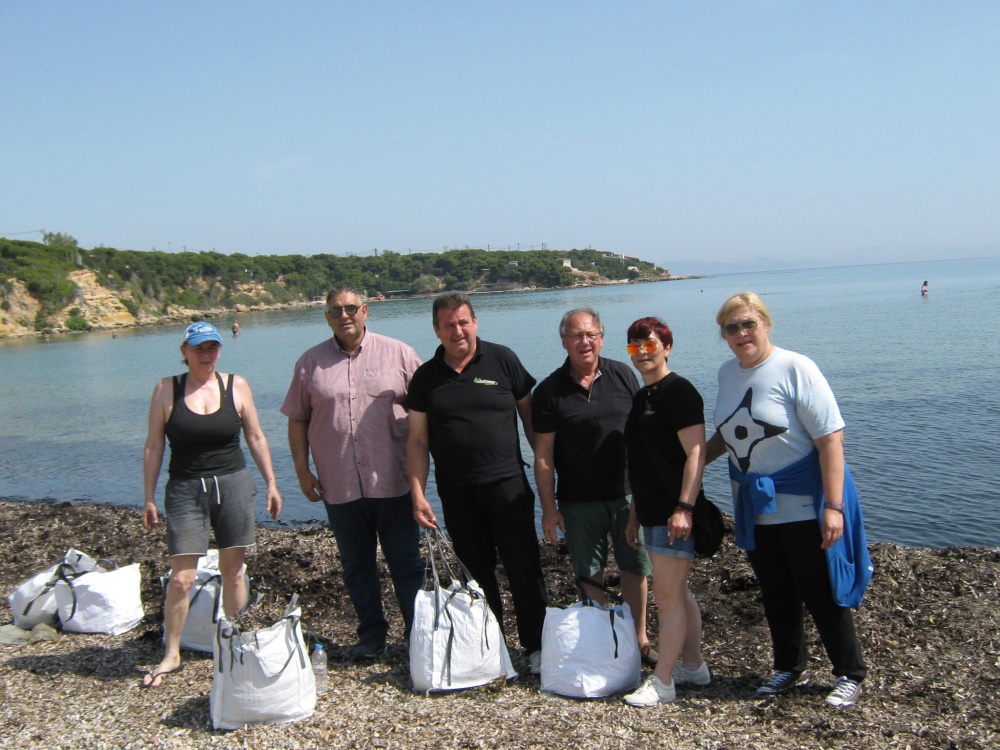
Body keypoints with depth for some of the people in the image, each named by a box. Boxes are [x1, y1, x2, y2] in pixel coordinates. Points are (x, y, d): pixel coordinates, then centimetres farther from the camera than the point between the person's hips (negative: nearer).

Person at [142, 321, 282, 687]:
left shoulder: (236, 386, 2)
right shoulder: (167, 389, -2)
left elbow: (256, 437, 9)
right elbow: (153, 447, 2)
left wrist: (271, 483, 7)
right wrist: (149, 499, 0)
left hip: (233, 485, 1)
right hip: (185, 491, -1)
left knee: (232, 570, 9)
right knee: (181, 579, -3)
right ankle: (171, 654, 13)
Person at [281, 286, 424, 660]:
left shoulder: (398, 354, 1)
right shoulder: (310, 363, 6)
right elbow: (297, 420, 10)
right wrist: (302, 470, 4)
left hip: (393, 484, -2)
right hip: (338, 486, 2)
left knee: (406, 562, 5)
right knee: (356, 565, 13)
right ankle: (371, 633, 27)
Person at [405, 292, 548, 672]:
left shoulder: (502, 360, 1)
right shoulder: (425, 377, 5)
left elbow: (530, 415, 6)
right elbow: (417, 441, 5)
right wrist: (418, 495, -2)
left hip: (507, 484, -2)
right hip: (456, 493, 2)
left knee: (524, 569, 0)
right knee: (477, 572, 10)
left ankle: (536, 646, 13)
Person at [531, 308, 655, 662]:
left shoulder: (622, 376, 1)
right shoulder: (549, 391, -5)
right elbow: (543, 455, -4)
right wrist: (548, 508, -7)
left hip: (628, 493, 2)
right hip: (579, 502, -1)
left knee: (635, 569, 10)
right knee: (590, 575, 8)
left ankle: (639, 639, 26)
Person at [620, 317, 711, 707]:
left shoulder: (678, 391, -11)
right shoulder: (640, 397, 16)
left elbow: (696, 453, -18)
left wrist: (684, 507, -24)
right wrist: (634, 513, 21)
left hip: (675, 513, -9)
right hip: (652, 511, 9)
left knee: (667, 594, -5)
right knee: (677, 592, 15)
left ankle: (661, 681, 2)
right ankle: (693, 666, 27)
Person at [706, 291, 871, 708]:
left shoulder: (794, 368, -16)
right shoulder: (727, 373, 4)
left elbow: (830, 438, -20)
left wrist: (833, 506, -24)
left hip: (803, 504, -6)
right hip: (755, 505, 6)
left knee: (822, 593, 4)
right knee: (776, 596, 16)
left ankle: (850, 675, 21)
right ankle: (789, 669, 34)